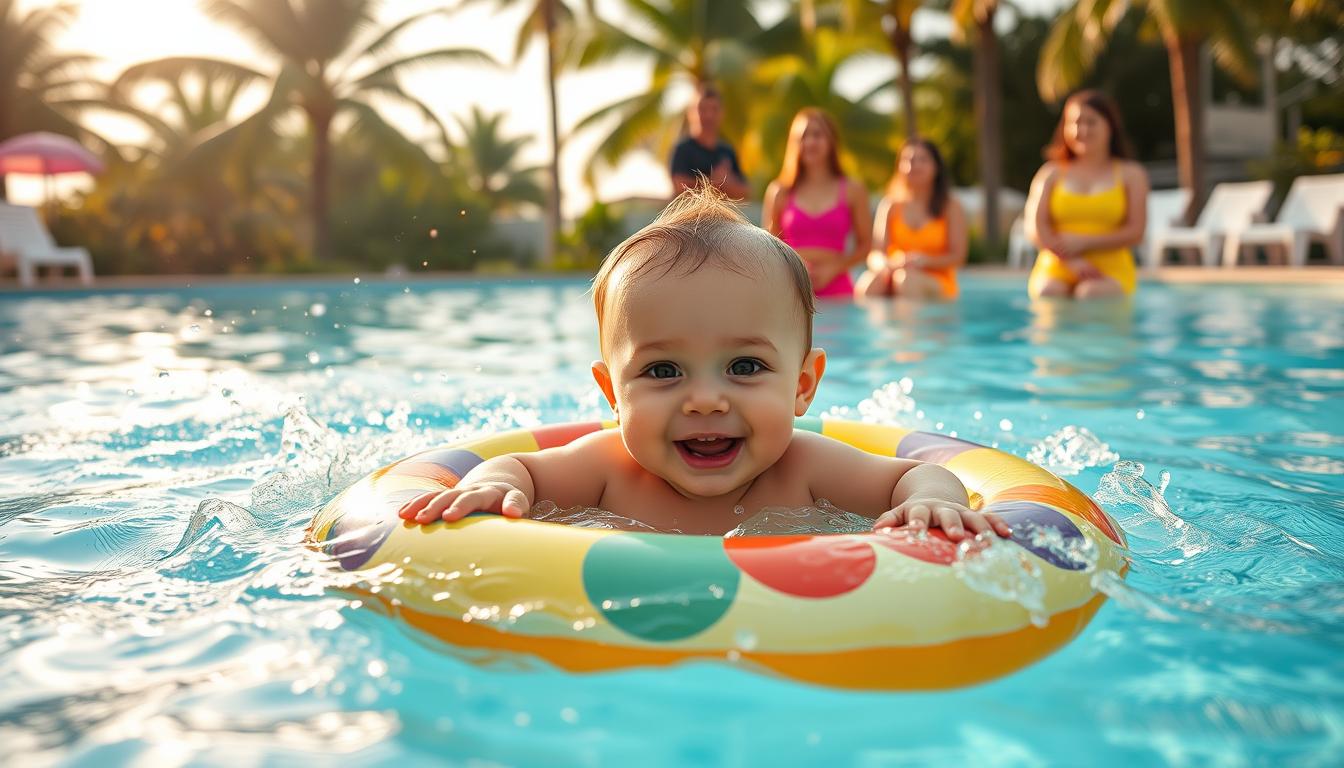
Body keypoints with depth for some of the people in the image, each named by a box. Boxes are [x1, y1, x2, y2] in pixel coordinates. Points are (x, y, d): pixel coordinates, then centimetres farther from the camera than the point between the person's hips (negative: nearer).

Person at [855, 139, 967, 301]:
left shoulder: (951, 207, 5)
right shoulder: (890, 205, 9)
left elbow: (958, 256, 0)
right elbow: (876, 253, 3)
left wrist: (925, 261, -19)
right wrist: (885, 264, -23)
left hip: (938, 286, -1)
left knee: (905, 277, -38)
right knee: (867, 284, -34)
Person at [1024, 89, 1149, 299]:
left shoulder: (1131, 174, 13)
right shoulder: (1050, 173, 14)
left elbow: (1135, 231, 2)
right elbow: (1036, 227, 1)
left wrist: (1083, 243, -11)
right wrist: (1071, 260, -15)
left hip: (1110, 270, 0)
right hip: (1055, 268, 0)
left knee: (1090, 294, -34)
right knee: (1048, 292, -34)